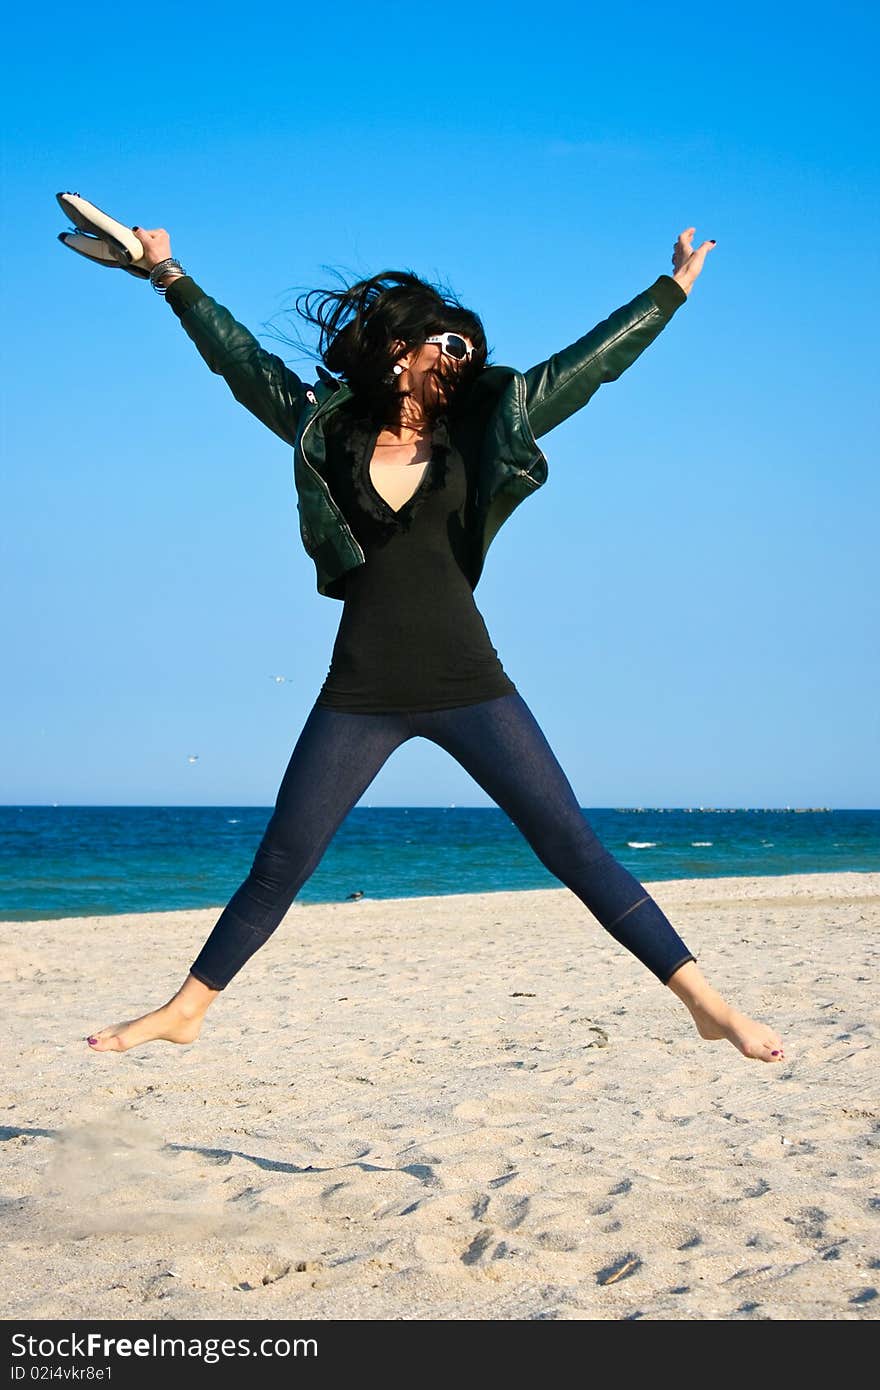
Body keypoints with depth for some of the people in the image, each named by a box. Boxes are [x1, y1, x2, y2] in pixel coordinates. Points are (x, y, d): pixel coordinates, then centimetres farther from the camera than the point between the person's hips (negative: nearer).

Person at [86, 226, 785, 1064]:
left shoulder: (479, 429, 7)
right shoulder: (324, 426, 6)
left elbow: (589, 362, 13)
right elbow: (238, 354, 18)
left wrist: (672, 289, 18)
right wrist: (171, 277, 26)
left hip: (467, 687, 0)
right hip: (360, 695, 0)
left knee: (575, 848, -3)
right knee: (278, 866, 4)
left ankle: (705, 1003, -2)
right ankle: (184, 1011, 18)